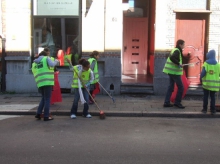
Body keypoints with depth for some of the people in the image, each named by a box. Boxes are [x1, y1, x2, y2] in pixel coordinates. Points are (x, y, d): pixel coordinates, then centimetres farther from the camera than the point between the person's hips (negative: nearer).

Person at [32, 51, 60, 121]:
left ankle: (38, 114, 15)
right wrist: (56, 61, 5)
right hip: (47, 82, -6)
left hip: (40, 83, 6)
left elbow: (35, 74, 23)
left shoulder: (34, 63, 23)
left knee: (43, 98, 21)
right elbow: (52, 64, -13)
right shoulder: (46, 58, 6)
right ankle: (46, 116, 2)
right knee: (47, 99, 1)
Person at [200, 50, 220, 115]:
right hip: (214, 84, 2)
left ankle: (205, 109, 11)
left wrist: (201, 78, 3)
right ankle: (213, 110, 9)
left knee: (205, 96, 8)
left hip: (206, 83, -2)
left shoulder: (206, 63, -9)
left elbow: (203, 73, -13)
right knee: (213, 97, 9)